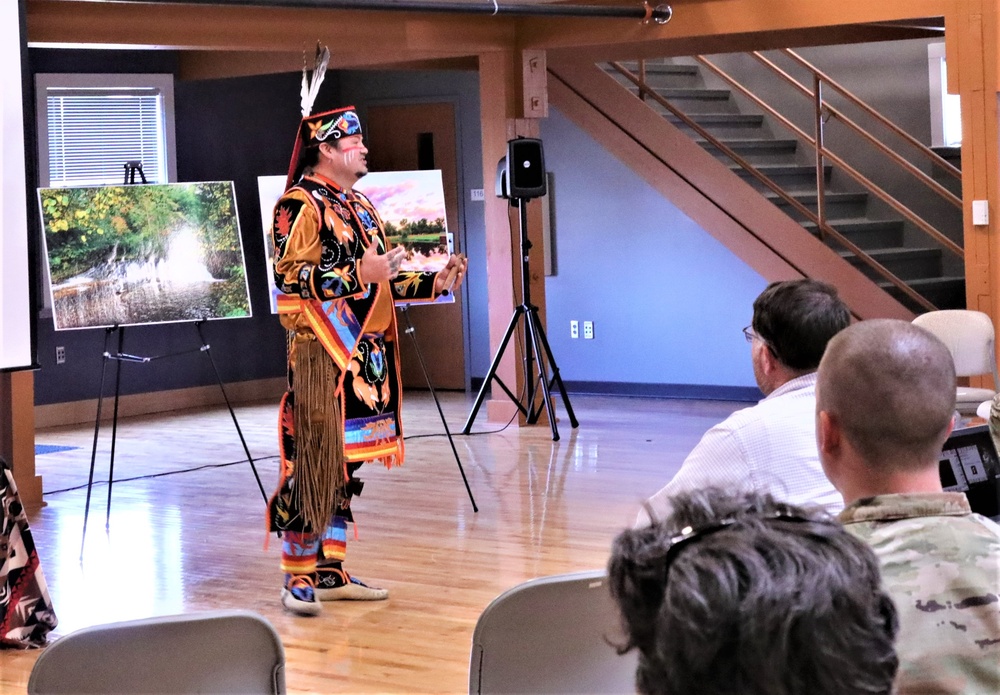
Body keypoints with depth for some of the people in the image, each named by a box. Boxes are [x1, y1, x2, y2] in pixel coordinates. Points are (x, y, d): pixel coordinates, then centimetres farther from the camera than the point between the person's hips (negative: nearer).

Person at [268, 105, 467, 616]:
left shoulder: (359, 206, 19)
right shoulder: (299, 205, -8)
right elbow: (288, 277, -19)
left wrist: (434, 283, 11)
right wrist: (358, 275, -24)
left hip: (366, 354, 9)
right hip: (321, 353, -9)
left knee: (347, 464, 11)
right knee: (314, 464, -7)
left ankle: (330, 571, 18)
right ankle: (297, 579, 0)